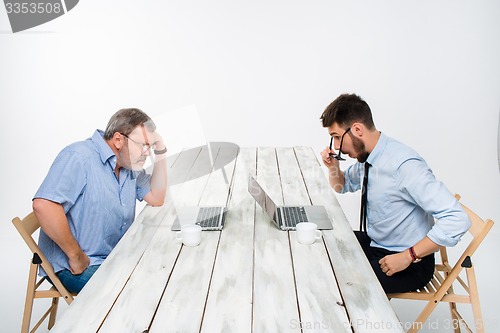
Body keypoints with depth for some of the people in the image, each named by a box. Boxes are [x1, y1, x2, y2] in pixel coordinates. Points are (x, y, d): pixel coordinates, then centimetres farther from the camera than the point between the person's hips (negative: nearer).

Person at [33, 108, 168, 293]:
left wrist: (160, 152, -1)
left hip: (116, 258, 8)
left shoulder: (130, 164, 6)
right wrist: (76, 256, -23)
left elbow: (156, 199, 8)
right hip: (72, 267, -8)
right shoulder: (79, 157, -21)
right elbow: (43, 205, -31)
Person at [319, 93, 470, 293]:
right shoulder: (364, 157, -1)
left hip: (410, 264, -8)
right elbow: (342, 187, 20)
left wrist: (408, 256, -27)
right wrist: (333, 167, -2)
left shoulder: (404, 165, -28)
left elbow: (457, 220, -30)